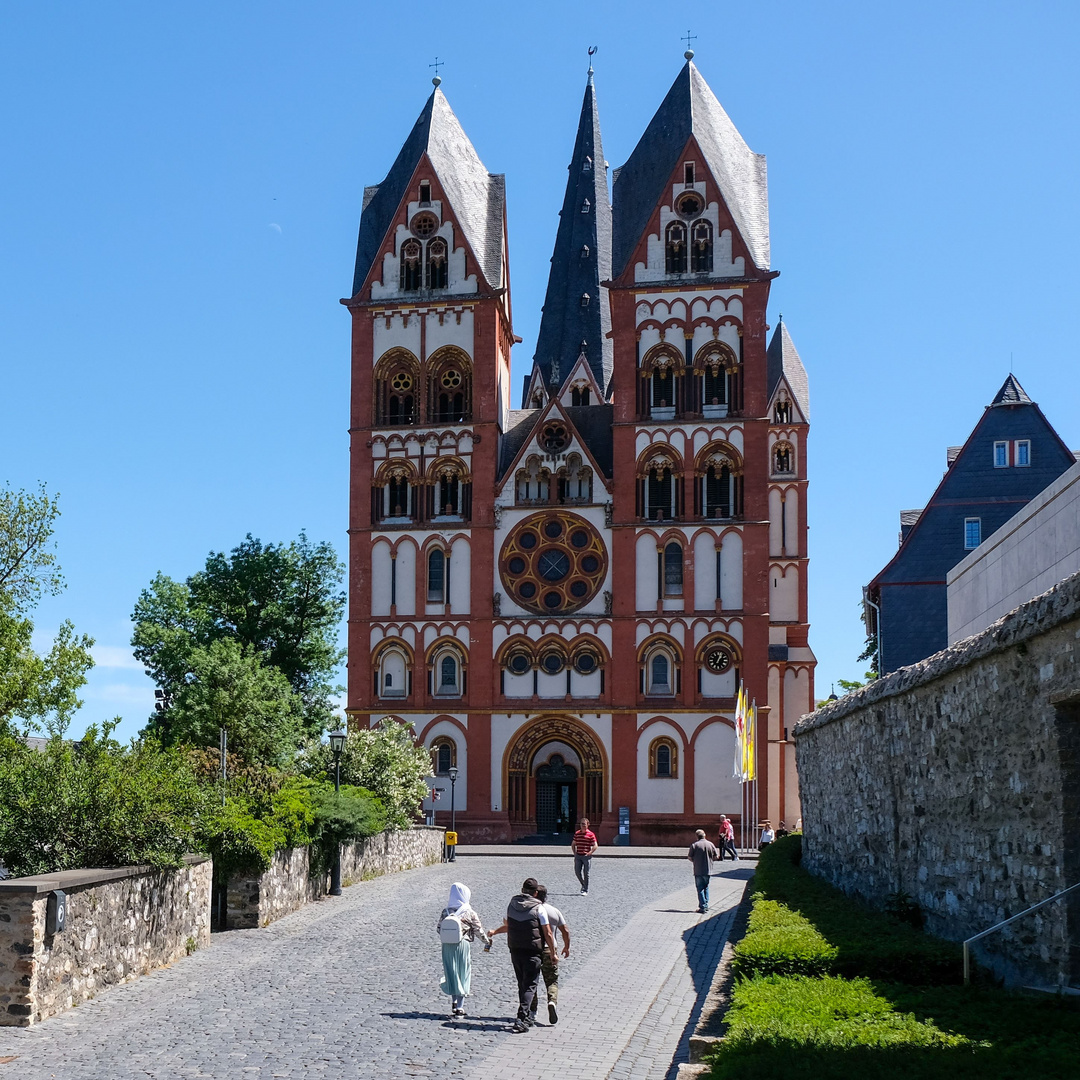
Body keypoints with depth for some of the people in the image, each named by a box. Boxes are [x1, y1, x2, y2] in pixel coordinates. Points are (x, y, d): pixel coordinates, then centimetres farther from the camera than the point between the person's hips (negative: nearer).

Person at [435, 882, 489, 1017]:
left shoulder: (446, 911, -1)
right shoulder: (469, 913, -9)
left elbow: (438, 928, 5)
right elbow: (478, 930, -1)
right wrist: (486, 939, 18)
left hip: (447, 946, 3)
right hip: (462, 945, -3)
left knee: (451, 973, 16)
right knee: (463, 975, 7)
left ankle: (454, 1002, 20)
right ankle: (460, 1007, 8)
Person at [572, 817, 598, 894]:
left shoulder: (591, 834, -4)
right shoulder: (577, 834, 9)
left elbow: (595, 846, -5)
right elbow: (573, 844, 19)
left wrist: (589, 853, -13)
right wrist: (574, 853, 7)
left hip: (586, 856, -4)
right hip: (578, 856, 4)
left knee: (586, 873, -2)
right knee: (577, 871, 3)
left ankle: (585, 890, 5)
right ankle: (583, 885, 28)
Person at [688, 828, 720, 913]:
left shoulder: (694, 845, -8)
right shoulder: (710, 844, 1)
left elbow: (689, 857, -6)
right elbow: (716, 856, 4)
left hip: (698, 870, -3)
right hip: (708, 870, 3)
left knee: (700, 889, 1)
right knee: (706, 888, 19)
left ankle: (702, 907, -3)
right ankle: (706, 905, 19)